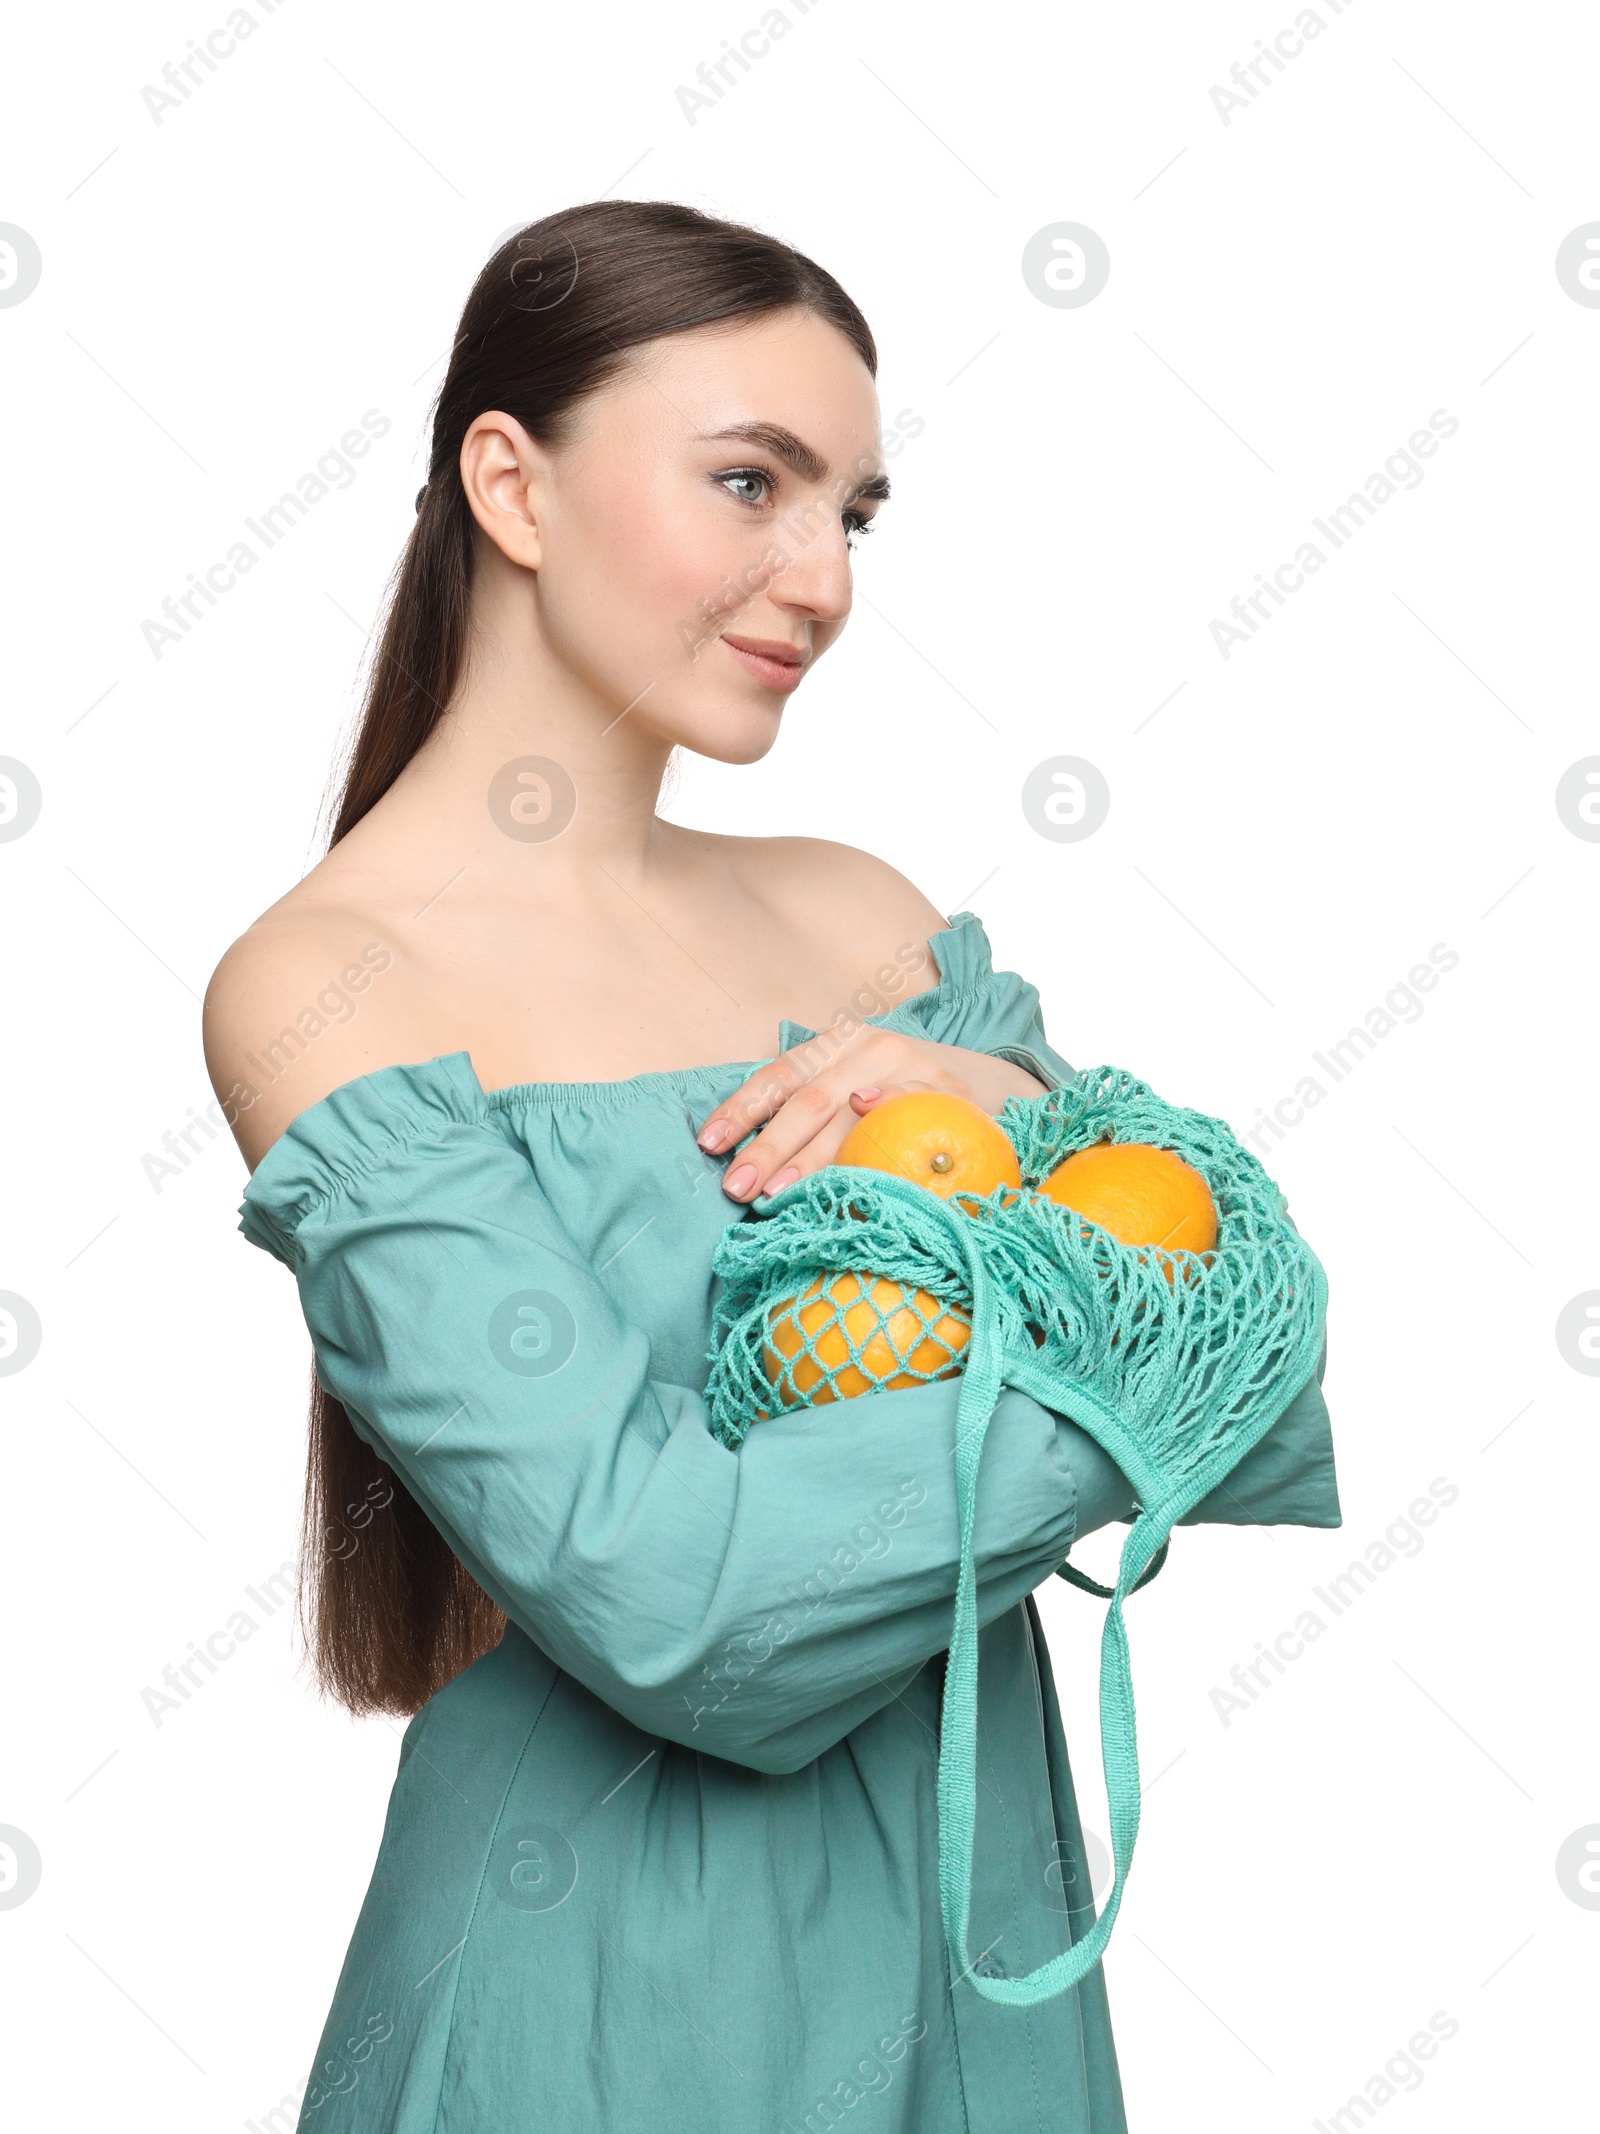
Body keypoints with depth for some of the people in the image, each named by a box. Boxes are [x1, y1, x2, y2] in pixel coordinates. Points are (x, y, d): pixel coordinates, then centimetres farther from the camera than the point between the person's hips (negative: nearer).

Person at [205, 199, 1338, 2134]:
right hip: (628, 1962, -5)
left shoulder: (857, 916, 1)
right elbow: (656, 1594, -24)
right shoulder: (326, 990, -16)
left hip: (985, 1892, 6)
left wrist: (1010, 1095, -14)